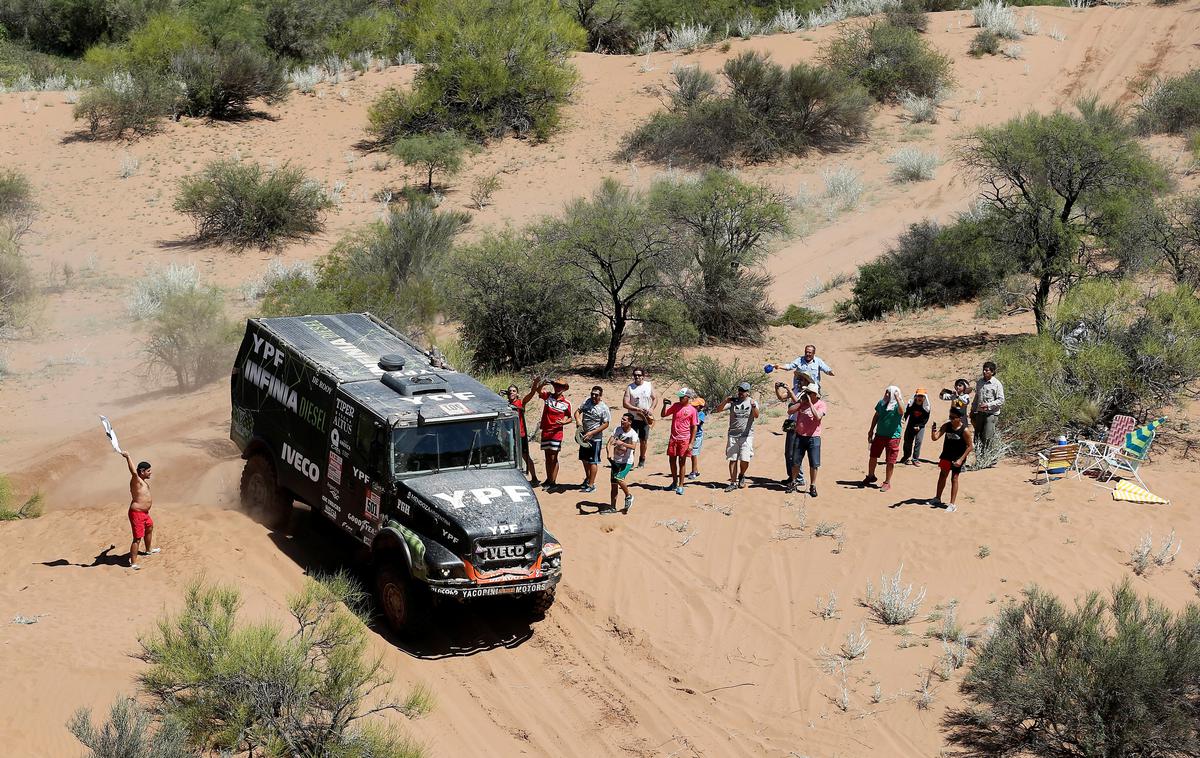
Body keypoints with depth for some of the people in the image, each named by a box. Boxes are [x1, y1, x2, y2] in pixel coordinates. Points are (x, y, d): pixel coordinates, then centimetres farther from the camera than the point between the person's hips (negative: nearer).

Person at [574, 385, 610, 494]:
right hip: (584, 436, 6)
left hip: (595, 438, -6)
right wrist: (578, 419, -14)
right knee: (584, 459, 19)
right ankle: (588, 478, 39)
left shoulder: (603, 408, -14)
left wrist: (591, 433, -20)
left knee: (592, 461, -3)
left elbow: (605, 424, -15)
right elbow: (578, 411, 9)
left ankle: (591, 485, 2)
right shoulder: (587, 402, 3)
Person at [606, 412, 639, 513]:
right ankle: (613, 508, 16)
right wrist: (610, 454, -24)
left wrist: (622, 443, -47)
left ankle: (628, 496, 1)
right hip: (615, 461, 5)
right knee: (614, 484, 7)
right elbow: (610, 443, -7)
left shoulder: (633, 434, -14)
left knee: (619, 478, -25)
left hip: (627, 462, -5)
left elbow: (633, 446, -32)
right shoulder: (618, 429, 0)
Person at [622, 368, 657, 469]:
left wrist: (651, 408, -10)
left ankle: (642, 459, 31)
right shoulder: (630, 387, -7)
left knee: (643, 440, 13)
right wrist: (637, 409, -21)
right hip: (633, 418, -2)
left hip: (645, 419, 2)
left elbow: (655, 398, 9)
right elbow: (625, 404, -11)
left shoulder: (649, 385, 1)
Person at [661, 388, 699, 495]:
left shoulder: (692, 410, -5)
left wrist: (691, 443, -7)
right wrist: (665, 405, -10)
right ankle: (674, 482, 26)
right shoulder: (675, 406, 4)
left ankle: (680, 486, 8)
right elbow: (663, 415, 8)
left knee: (682, 462, 1)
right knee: (672, 460, 9)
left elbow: (693, 427, -3)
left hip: (684, 440, -4)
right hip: (673, 438, 4)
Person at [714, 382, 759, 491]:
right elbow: (718, 410, -2)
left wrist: (754, 406, -35)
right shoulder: (733, 401, 5)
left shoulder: (752, 402, 2)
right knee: (732, 459, 2)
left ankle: (741, 475, 20)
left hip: (747, 436, -2)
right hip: (733, 435, 2)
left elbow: (756, 416, -15)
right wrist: (725, 401, -21)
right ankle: (733, 482, 11)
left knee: (745, 460, -8)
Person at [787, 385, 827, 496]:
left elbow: (817, 417, -21)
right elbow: (790, 411, -3)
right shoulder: (802, 402, 6)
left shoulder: (821, 404, -4)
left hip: (813, 438, -3)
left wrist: (810, 403, -17)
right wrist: (800, 402, -8)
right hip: (799, 436, 3)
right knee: (796, 462, 10)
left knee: (814, 464, 0)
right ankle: (793, 483, 25)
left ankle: (812, 486, 12)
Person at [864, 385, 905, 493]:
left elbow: (901, 412, -37)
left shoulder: (897, 405, -13)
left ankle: (887, 482, 14)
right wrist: (871, 430, 17)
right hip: (879, 434, 5)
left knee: (890, 461, 1)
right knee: (873, 456, 16)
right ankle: (871, 476, 37)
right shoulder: (881, 403, 2)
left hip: (893, 436, -5)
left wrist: (897, 398, -39)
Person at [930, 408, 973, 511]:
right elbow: (935, 438, -11)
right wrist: (933, 432, -34)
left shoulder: (965, 430, -19)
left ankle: (952, 504, 2)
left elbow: (969, 446, -13)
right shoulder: (946, 426, -9)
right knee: (942, 475, 16)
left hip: (958, 457, -5)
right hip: (946, 455, 5)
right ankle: (937, 499, 31)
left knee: (954, 478, -4)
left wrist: (961, 459, -20)